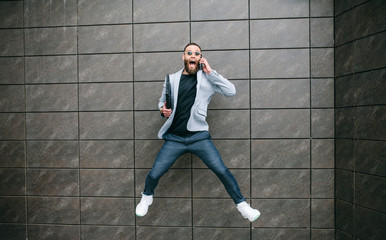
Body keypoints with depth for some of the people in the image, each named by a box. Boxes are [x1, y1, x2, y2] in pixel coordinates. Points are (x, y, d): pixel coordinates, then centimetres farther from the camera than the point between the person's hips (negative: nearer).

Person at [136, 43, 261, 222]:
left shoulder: (207, 78, 4)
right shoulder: (172, 79, 10)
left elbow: (231, 91, -7)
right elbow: (162, 100, 22)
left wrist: (210, 72, -8)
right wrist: (163, 109, -2)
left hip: (199, 137, -1)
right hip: (174, 138, 2)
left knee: (222, 171, -7)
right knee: (154, 174, 2)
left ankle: (242, 205, 14)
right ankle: (146, 197, 35)